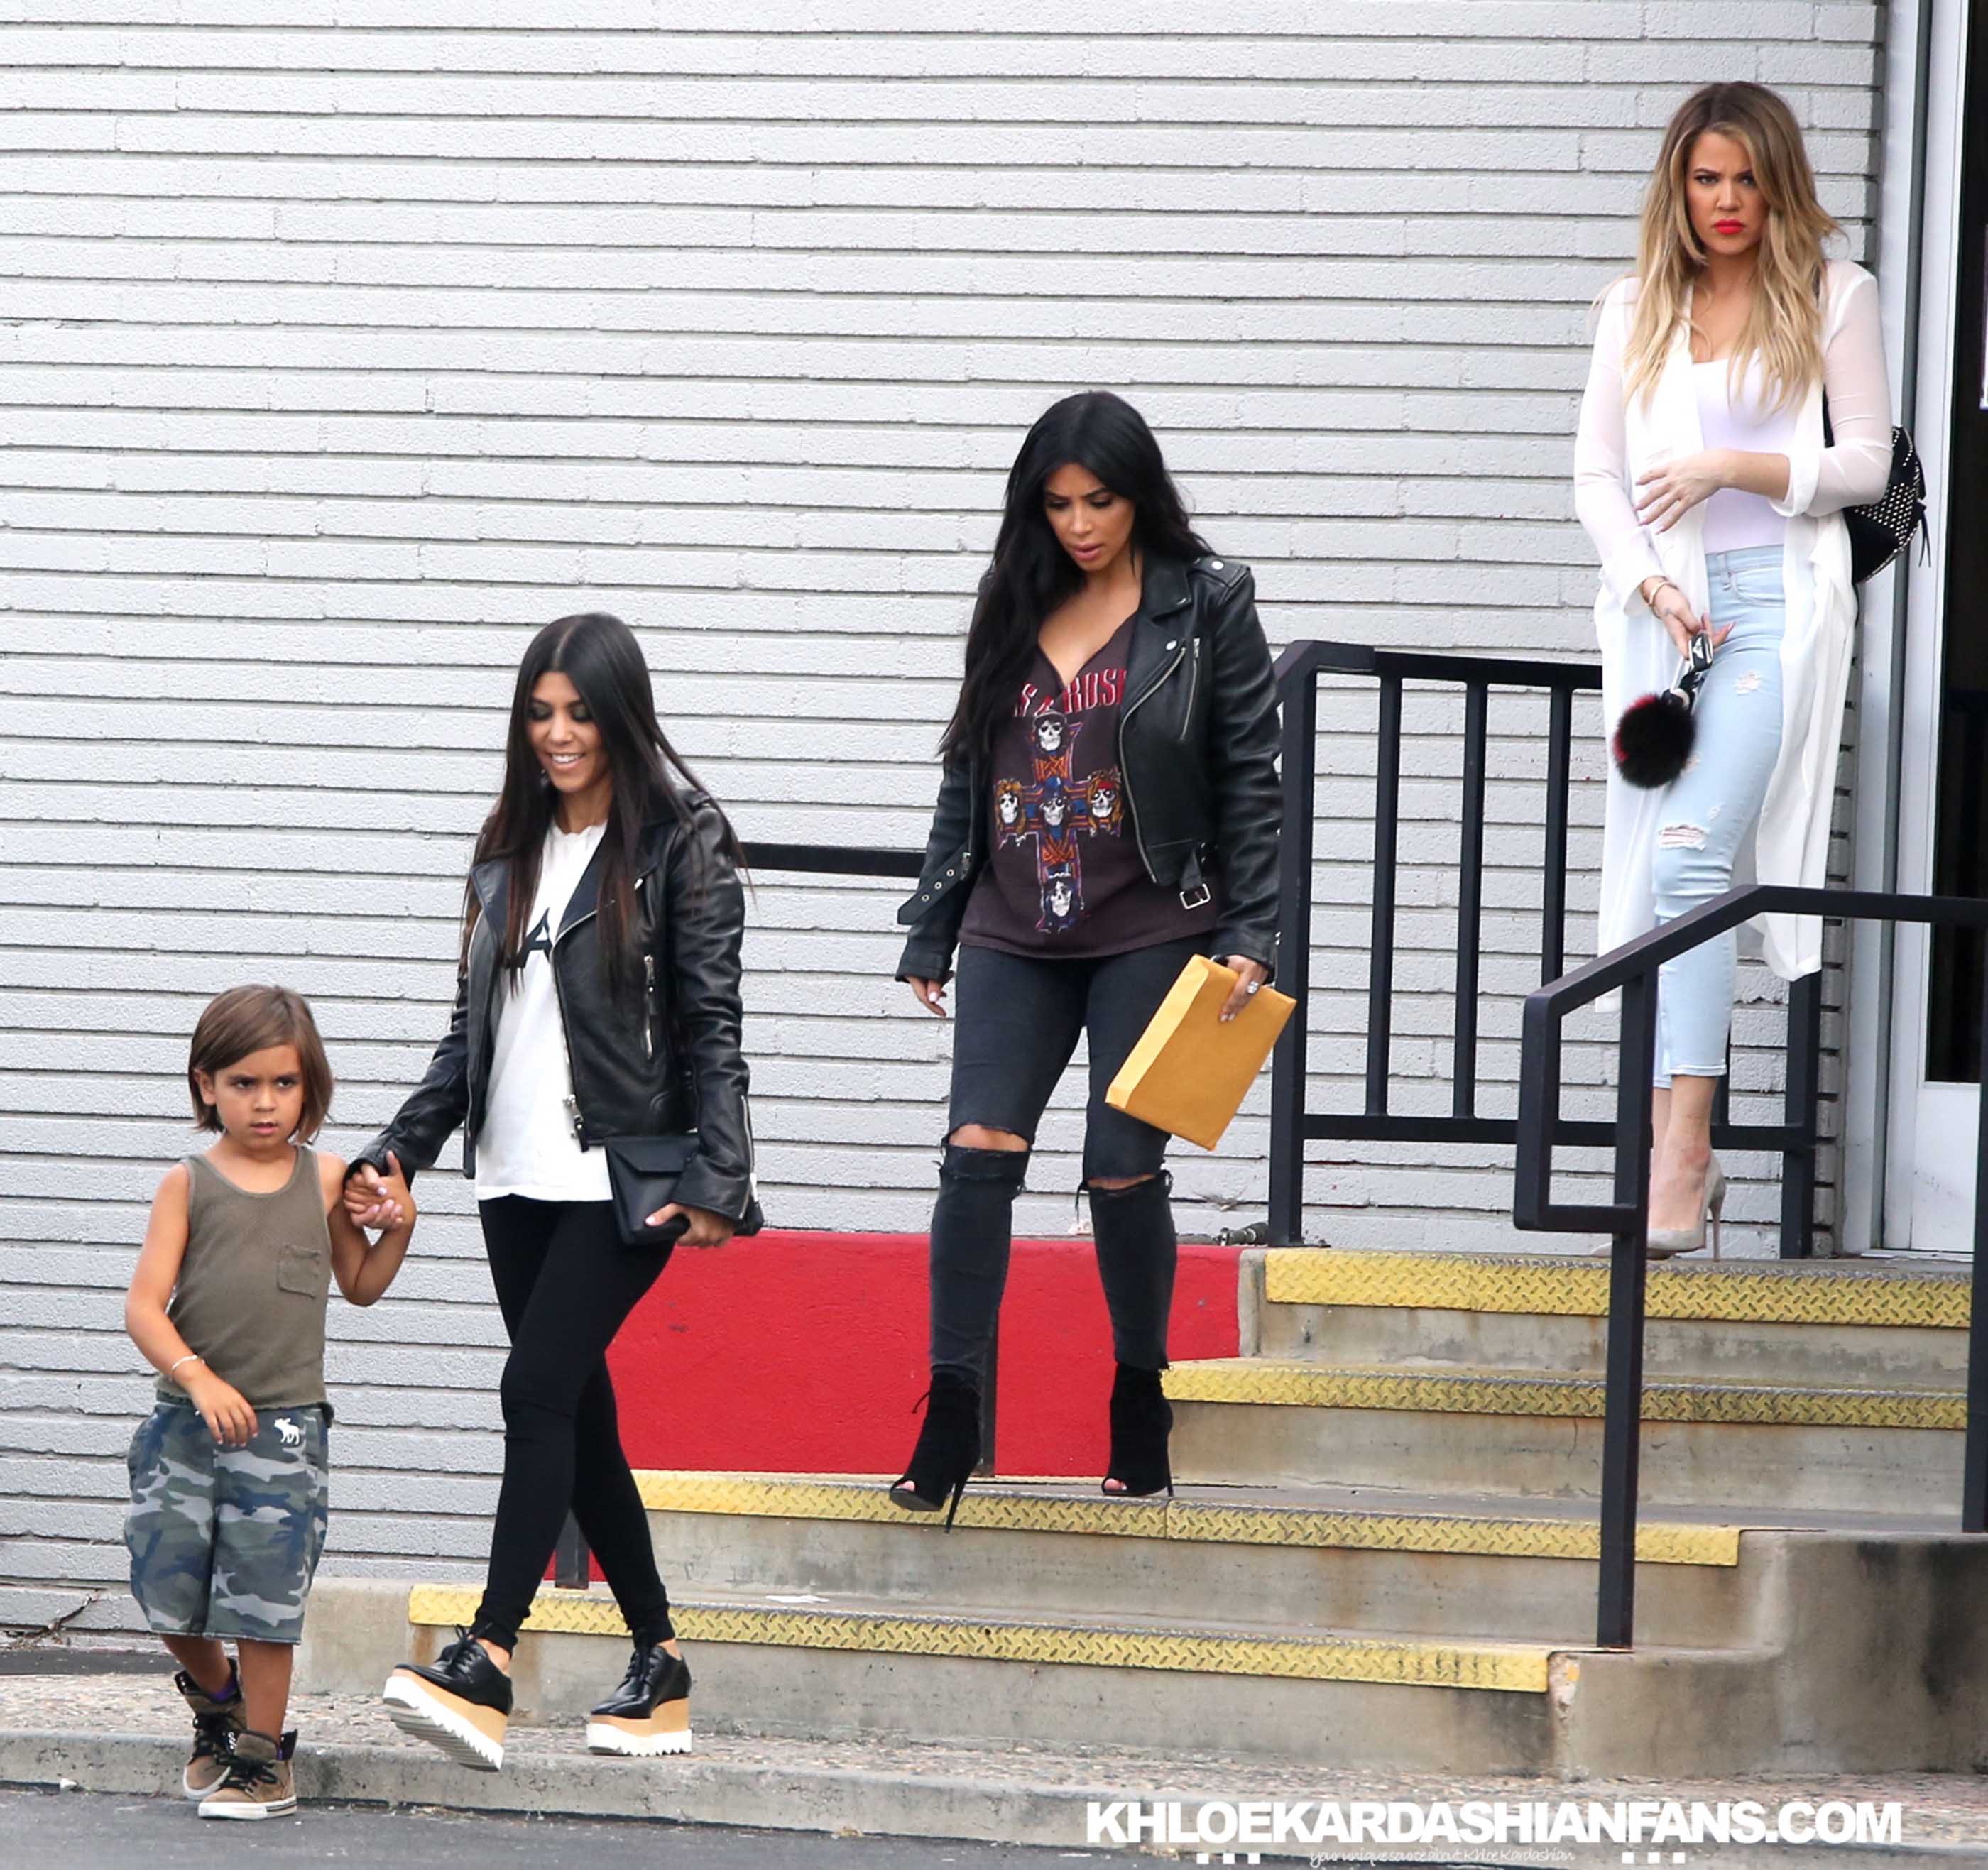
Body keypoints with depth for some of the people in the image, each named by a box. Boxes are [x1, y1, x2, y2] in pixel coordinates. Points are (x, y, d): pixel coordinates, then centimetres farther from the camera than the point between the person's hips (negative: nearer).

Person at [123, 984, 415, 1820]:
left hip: (284, 1422, -1)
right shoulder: (188, 1185, 0)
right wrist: (199, 1378, -19)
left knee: (263, 1591, -3)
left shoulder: (325, 1181, 5)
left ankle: (263, 1756, 9)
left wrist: (397, 1229, 1)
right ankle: (215, 1701, 32)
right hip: (187, 1420, 1)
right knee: (170, 1586, 4)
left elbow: (360, 1284, 20)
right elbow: (145, 1305, -6)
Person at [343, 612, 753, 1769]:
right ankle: (661, 1674, 12)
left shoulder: (683, 843, -2)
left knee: (540, 1392, -17)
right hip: (520, 1174, 7)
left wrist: (719, 1178, -16)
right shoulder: (511, 850, 16)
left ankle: (486, 1668, -22)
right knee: (580, 1417, 6)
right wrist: (400, 1151, 9)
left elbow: (712, 1023, -7)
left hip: (624, 1175, -7)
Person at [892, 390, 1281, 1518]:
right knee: (979, 1151, -11)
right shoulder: (1015, 609, 11)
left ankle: (1141, 1403, 16)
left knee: (1123, 1170, -3)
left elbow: (1251, 780, -1)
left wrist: (1250, 938, -7)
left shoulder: (1208, 604, 0)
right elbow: (966, 777, 17)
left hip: (1152, 934, -3)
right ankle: (952, 1420, -8)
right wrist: (932, 933, 16)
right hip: (1014, 933, 3)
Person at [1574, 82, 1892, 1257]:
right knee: (1662, 866, 1)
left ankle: (1681, 1162, -24)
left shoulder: (1833, 298, 4)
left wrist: (1730, 466, -11)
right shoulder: (1639, 310, 14)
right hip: (1663, 601, 4)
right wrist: (1651, 584, -4)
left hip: (1776, 598, -4)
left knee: (1693, 851, -19)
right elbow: (1597, 474, 12)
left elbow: (1865, 463, 1)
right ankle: (1685, 1162, 6)